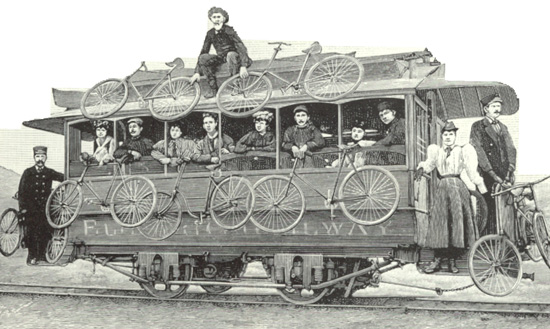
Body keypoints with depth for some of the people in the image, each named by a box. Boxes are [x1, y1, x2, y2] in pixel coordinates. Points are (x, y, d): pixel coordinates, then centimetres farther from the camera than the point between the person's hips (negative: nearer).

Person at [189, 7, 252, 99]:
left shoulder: (228, 31, -16)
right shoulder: (210, 33, -1)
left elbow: (241, 47, -24)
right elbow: (204, 51, 1)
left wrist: (243, 66, -37)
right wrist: (197, 72, -6)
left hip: (235, 58, -5)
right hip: (221, 58, 5)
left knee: (231, 55, -40)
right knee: (203, 58, -19)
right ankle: (213, 89, -12)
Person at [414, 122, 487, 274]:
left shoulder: (462, 151, 13)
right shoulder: (436, 151, 19)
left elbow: (472, 172, 9)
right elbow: (429, 163, 6)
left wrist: (484, 191, 2)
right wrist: (421, 168, -17)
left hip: (459, 186, -1)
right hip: (443, 187, 1)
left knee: (457, 221, -8)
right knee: (439, 221, -9)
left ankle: (452, 260, -2)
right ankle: (437, 260, -8)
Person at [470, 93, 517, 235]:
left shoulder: (503, 128, 21)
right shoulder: (477, 127, 4)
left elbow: (511, 149, 11)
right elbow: (479, 152, -6)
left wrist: (510, 170, -7)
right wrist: (494, 175, -15)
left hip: (505, 178, 4)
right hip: (487, 177, -4)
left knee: (507, 212, -3)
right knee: (489, 212, -9)